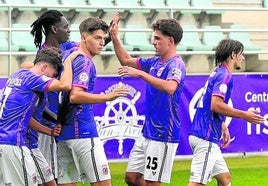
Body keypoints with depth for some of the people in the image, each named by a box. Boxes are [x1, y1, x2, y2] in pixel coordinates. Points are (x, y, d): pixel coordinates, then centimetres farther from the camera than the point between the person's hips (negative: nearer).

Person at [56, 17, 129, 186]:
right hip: (83, 133, -9)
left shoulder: (67, 54, 14)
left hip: (63, 133, 9)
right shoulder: (84, 62, -12)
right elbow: (75, 96, -27)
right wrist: (107, 97, -34)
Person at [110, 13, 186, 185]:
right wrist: (115, 38, 16)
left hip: (163, 136, -9)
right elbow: (126, 60, 26)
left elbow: (170, 87, -37)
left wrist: (141, 73, -37)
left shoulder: (176, 65, -16)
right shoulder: (155, 62, 12)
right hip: (147, 133, 9)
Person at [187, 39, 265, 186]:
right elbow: (216, 105, -23)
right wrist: (245, 115, -15)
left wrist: (223, 127, 26)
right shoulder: (225, 75, -12)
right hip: (206, 137, -11)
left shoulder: (217, 73, 18)